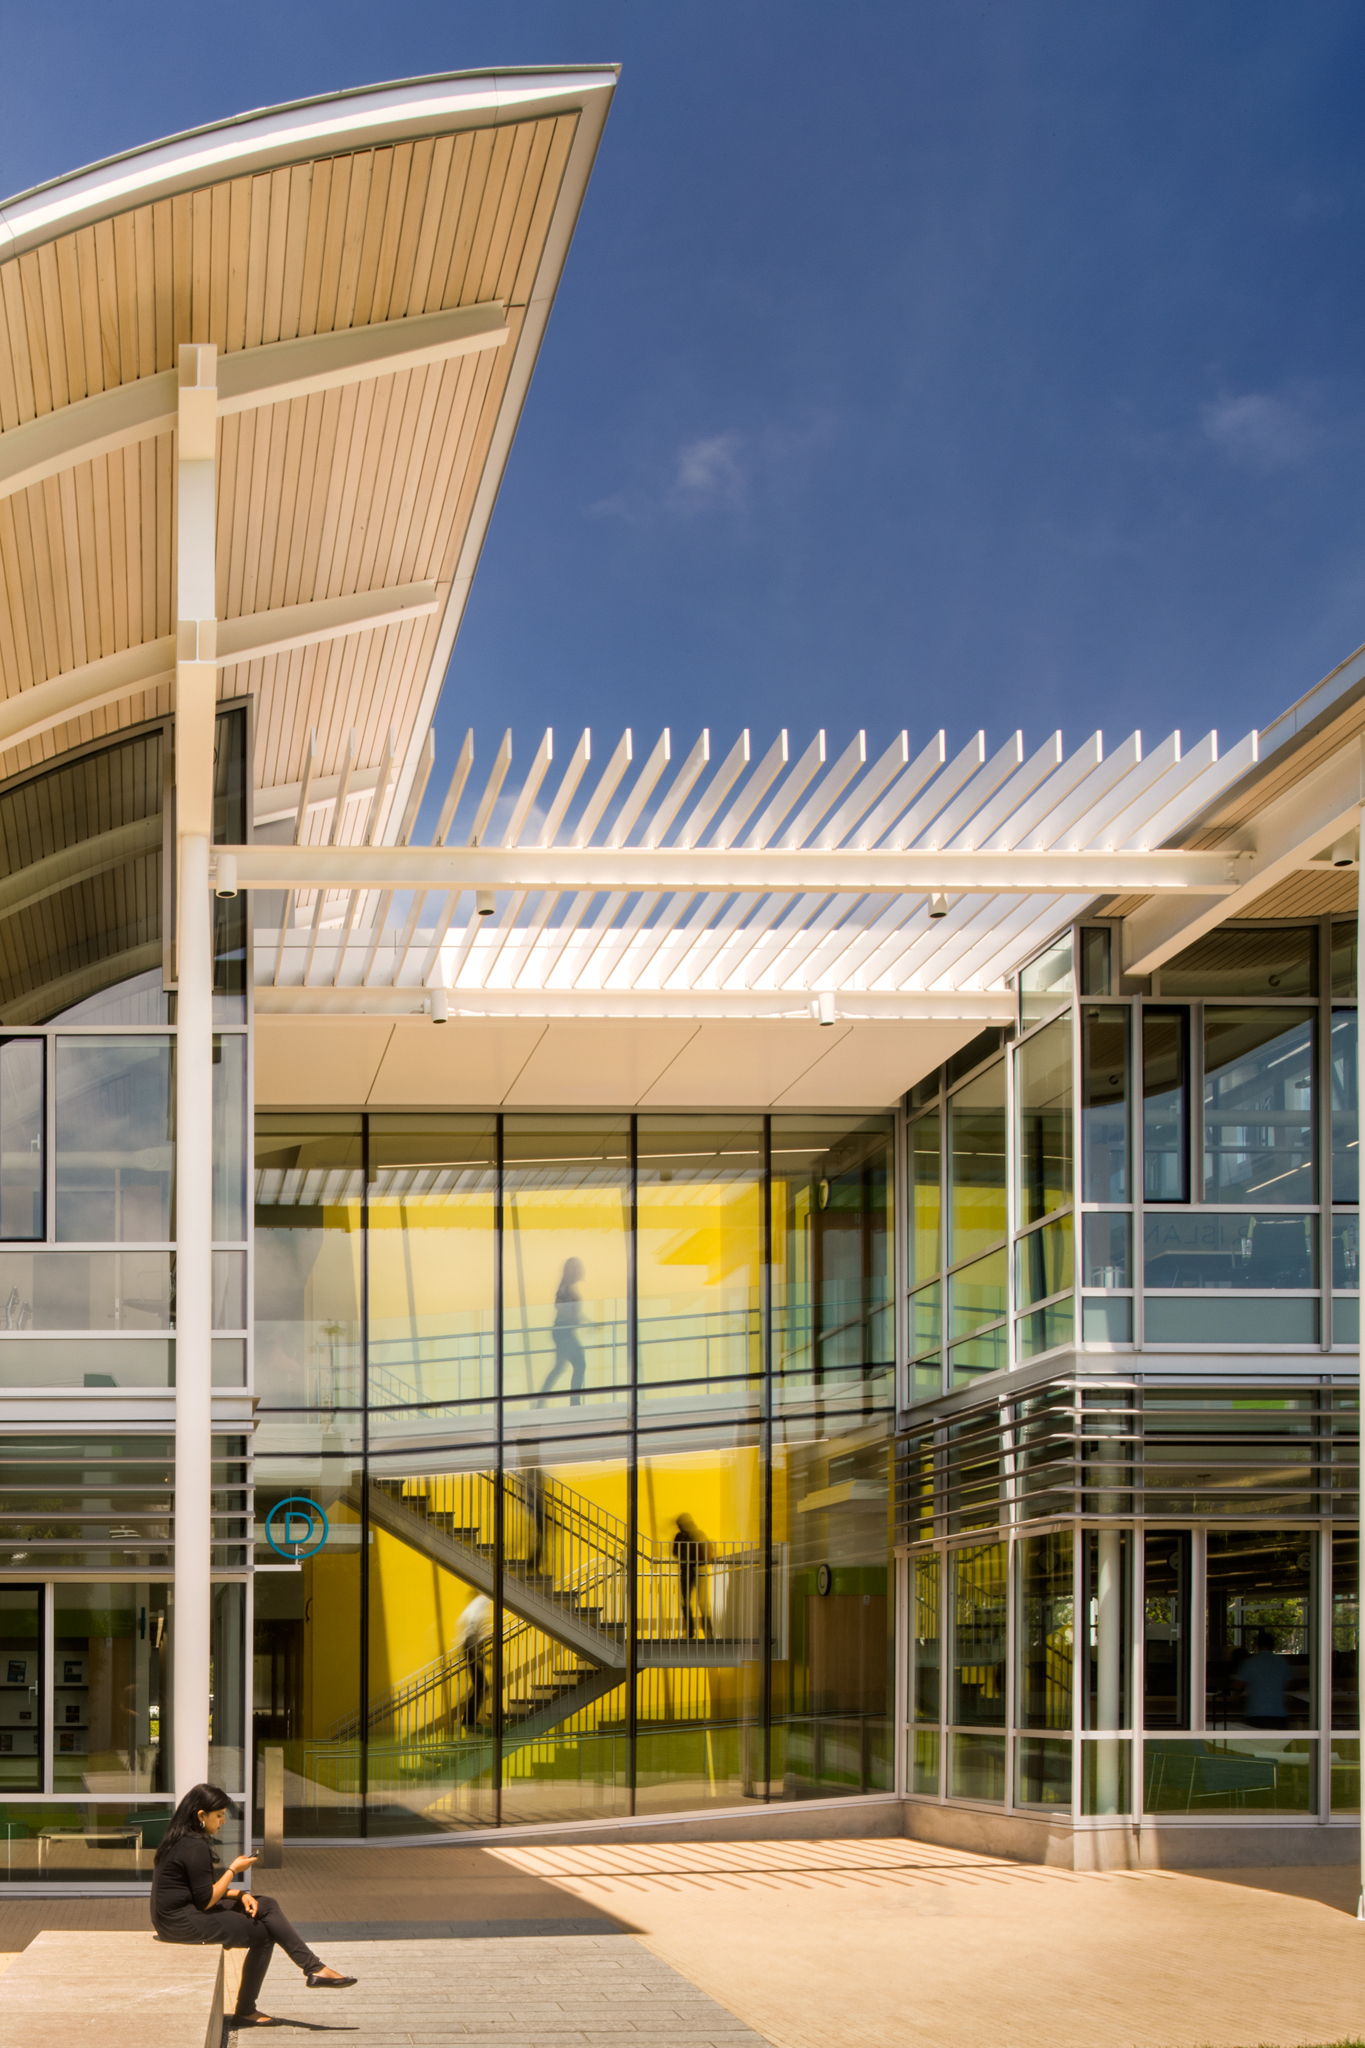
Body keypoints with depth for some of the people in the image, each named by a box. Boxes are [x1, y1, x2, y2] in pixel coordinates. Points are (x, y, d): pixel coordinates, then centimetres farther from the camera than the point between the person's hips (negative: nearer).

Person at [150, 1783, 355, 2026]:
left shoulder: (181, 1840, 13)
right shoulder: (195, 1847, -20)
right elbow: (206, 1901, -19)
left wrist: (240, 1895, 4)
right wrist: (233, 1870, -7)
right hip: (183, 1923, -10)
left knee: (267, 1906, 6)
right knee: (263, 1933, 0)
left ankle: (315, 1969, 1)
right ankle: (245, 2012, 9)